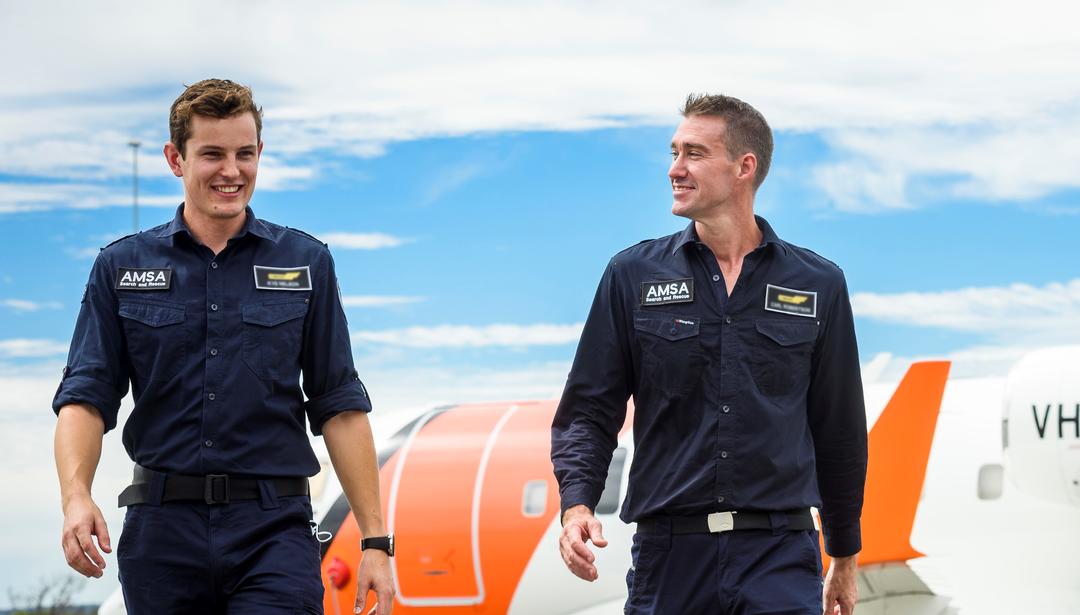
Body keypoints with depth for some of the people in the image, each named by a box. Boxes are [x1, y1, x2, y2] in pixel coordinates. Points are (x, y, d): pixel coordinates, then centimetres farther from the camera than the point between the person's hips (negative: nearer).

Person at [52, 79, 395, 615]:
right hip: (162, 529, 1)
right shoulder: (122, 267, 8)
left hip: (274, 527, -1)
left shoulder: (305, 263, 8)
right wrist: (76, 496, -18)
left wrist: (376, 540, 1)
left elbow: (340, 408, 8)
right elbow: (85, 396, 1)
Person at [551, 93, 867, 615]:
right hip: (669, 552, 1)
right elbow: (589, 411, 6)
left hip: (779, 554, -1)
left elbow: (839, 429, 15)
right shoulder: (633, 275, 7)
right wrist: (576, 505, -12)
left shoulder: (818, 284, 8)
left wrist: (844, 556, 19)